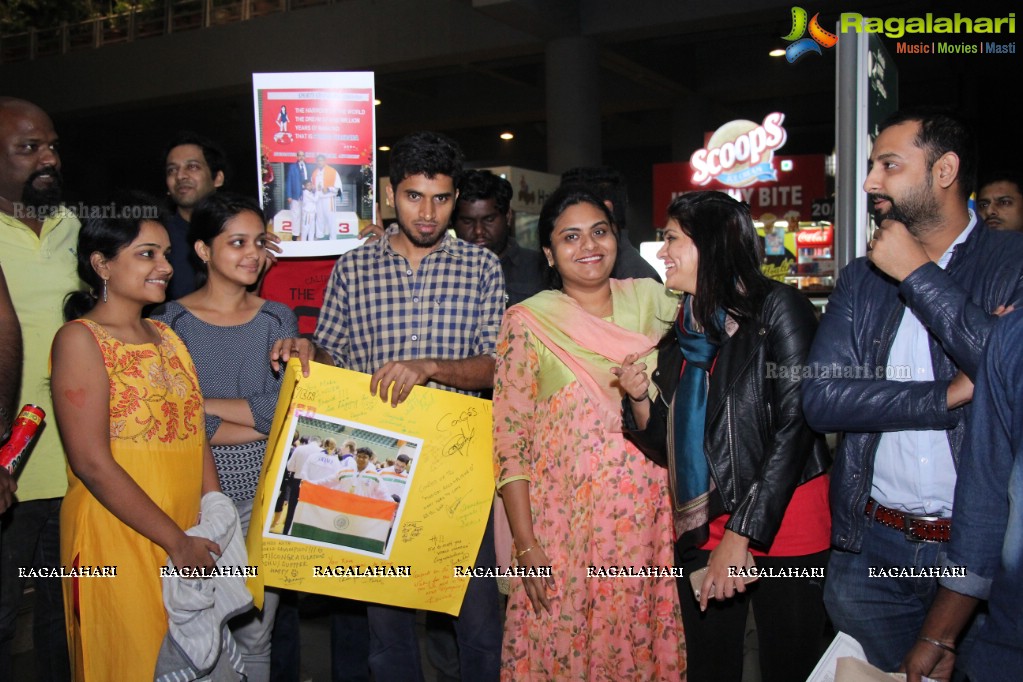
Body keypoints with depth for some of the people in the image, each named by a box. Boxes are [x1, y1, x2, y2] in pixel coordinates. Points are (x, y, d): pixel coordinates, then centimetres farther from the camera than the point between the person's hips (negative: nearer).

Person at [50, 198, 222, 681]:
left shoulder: (166, 336, 11)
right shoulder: (80, 338, -10)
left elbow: (195, 437, 10)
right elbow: (92, 463, -16)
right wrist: (175, 542, -16)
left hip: (187, 539, 6)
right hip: (116, 538, -6)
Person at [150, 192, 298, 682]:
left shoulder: (277, 319, 6)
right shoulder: (171, 322, -2)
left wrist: (204, 404, -9)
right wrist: (259, 424, -11)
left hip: (263, 493, 2)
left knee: (255, 631, 10)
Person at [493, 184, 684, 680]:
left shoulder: (648, 298, 5)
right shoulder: (528, 322, -4)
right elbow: (509, 441, -5)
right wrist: (526, 544, -9)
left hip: (647, 515, 3)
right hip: (567, 522, -2)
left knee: (642, 642, 12)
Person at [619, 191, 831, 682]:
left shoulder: (777, 308, -8)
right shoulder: (681, 334, 9)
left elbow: (795, 426, -16)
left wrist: (743, 532, -19)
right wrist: (640, 399, -7)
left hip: (780, 527, -5)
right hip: (700, 530, 5)